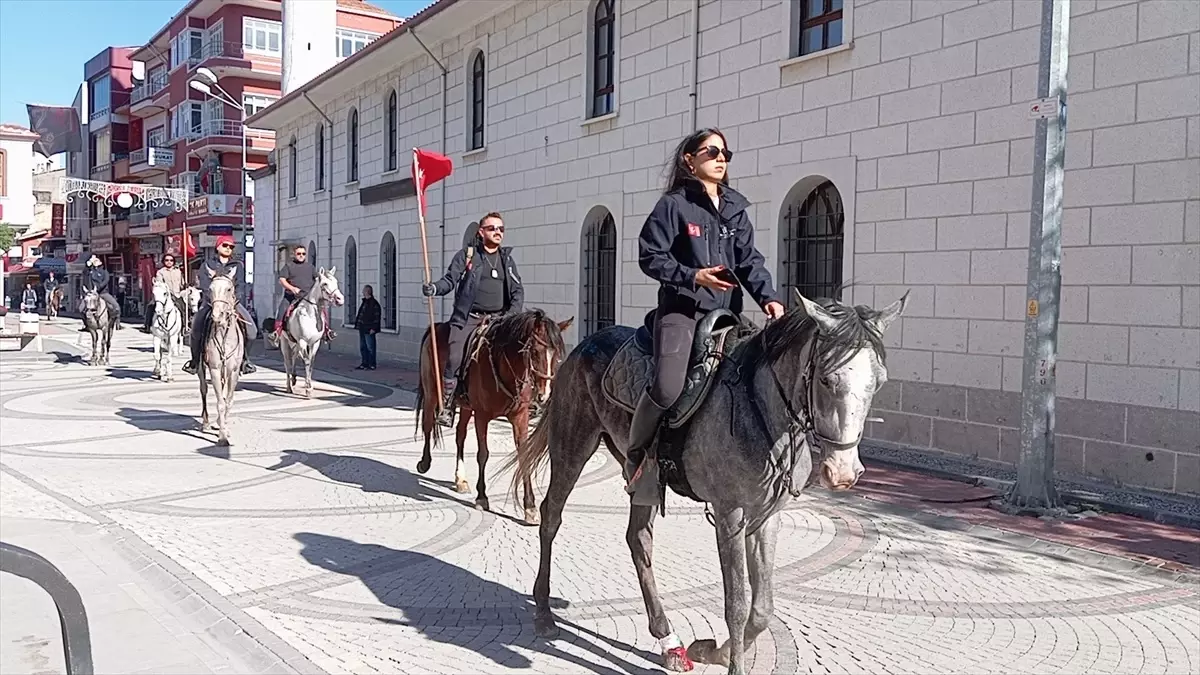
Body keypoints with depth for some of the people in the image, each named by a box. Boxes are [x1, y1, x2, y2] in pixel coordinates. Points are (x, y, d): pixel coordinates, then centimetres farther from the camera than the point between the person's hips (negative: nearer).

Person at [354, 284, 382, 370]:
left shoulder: (374, 303, -14)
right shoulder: (364, 302, 16)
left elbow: (377, 317, -17)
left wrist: (373, 328, -20)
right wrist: (357, 324, 20)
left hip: (369, 330, -10)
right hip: (362, 329, 10)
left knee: (370, 347, -3)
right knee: (362, 347, 13)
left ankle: (372, 365, 3)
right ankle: (365, 364, 21)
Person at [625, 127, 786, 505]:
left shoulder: (735, 209, 17)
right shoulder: (673, 205, 1)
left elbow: (749, 260, 11)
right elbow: (650, 257, -3)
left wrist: (767, 297, -6)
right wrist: (693, 276, -16)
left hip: (727, 312, 6)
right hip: (682, 309, -6)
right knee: (668, 388, -24)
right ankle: (637, 458, 0)